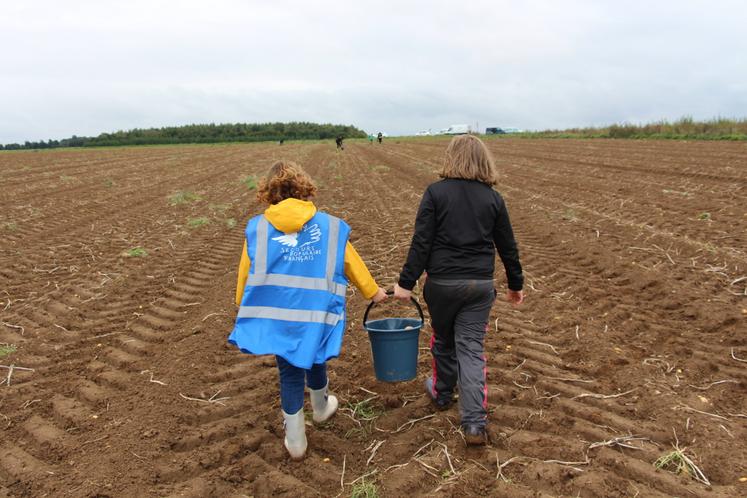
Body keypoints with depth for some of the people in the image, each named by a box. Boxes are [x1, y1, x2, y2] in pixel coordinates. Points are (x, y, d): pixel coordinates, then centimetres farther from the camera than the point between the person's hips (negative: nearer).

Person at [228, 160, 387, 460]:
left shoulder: (256, 228, -2)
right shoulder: (329, 226, -2)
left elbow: (245, 275, 3)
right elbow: (352, 264, 8)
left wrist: (244, 309, 17)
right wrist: (373, 292, 24)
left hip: (275, 316, 0)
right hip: (315, 315, 0)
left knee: (289, 372, 14)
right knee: (314, 361, 26)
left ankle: (295, 440, 24)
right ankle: (321, 408, 52)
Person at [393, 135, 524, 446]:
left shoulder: (435, 193, -6)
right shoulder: (493, 199, 4)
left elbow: (421, 242, -11)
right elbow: (507, 246, 9)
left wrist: (406, 282, -6)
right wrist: (516, 284, 21)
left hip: (442, 283, -2)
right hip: (480, 285, 2)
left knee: (443, 341, 19)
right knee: (472, 349, 5)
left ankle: (442, 393, 43)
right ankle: (475, 424, 2)